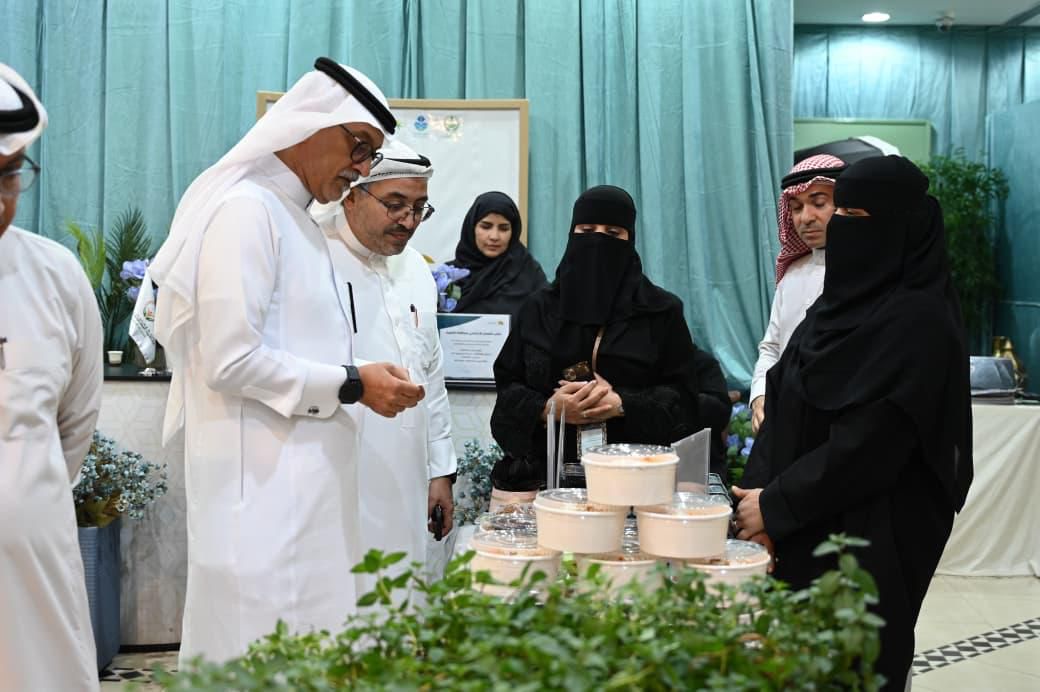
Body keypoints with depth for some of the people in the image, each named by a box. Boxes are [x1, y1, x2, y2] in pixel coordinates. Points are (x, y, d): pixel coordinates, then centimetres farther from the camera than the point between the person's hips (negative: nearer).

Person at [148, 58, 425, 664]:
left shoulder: (296, 219, 17)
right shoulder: (246, 211, -12)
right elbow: (230, 359, -19)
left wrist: (364, 375, 8)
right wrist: (352, 384, -14)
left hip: (308, 480, 9)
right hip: (264, 486, -9)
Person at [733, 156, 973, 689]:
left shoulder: (919, 320, -17)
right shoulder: (841, 301, 9)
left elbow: (869, 444, -22)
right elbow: (783, 405, 7)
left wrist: (776, 506, -15)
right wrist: (757, 493, -4)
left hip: (874, 536, -7)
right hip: (807, 528, 7)